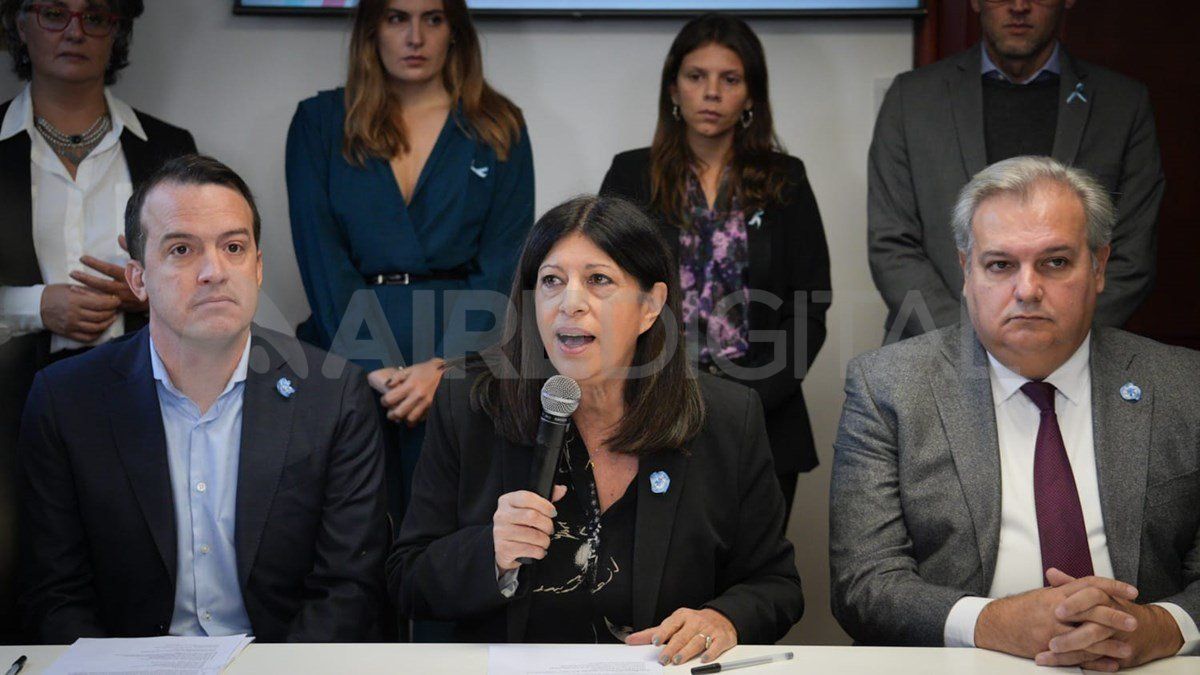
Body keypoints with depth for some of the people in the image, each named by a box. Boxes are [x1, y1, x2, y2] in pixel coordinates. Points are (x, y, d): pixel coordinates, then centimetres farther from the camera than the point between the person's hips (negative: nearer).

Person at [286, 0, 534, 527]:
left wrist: (444, 366, -13)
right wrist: (371, 366, -12)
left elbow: (504, 267, 0)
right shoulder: (319, 123, 9)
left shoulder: (499, 129, 8)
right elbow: (321, 258, 0)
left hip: (463, 365, 0)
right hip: (347, 360, 1)